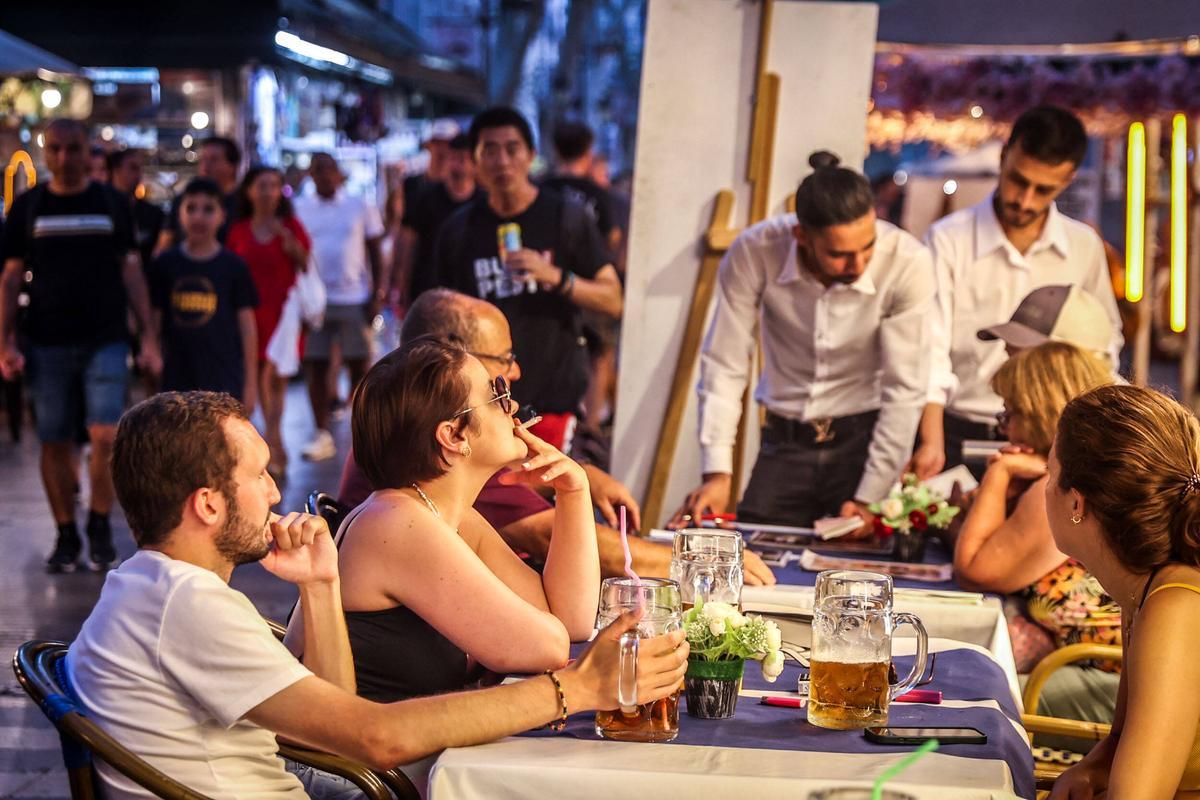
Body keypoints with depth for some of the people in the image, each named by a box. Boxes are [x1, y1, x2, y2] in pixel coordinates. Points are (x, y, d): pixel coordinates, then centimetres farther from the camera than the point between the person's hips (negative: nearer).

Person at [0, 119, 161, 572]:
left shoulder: (112, 204, 5)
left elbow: (131, 272, 7)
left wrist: (148, 337, 1)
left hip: (105, 339, -1)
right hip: (47, 344, 1)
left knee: (105, 436, -11)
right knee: (55, 444, 4)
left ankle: (100, 525, 9)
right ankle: (66, 536, 16)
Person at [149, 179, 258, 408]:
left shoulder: (234, 266, 1)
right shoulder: (165, 264, 5)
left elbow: (247, 325, 2)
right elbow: (154, 320, 9)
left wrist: (250, 383, 0)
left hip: (225, 379, -2)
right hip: (177, 378, 2)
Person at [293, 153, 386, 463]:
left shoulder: (360, 207, 5)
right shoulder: (298, 208, 7)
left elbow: (375, 255, 5)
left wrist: (378, 293, -4)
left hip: (354, 298, -1)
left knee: (359, 366, 2)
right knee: (315, 367, 2)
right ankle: (322, 435, 9)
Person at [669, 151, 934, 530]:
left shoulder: (907, 264, -22)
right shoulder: (753, 253, -18)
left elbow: (905, 391, -17)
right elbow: (724, 367, -11)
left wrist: (869, 499, -18)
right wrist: (717, 473, -15)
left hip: (865, 438, -1)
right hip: (784, 441, 2)